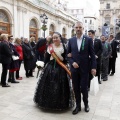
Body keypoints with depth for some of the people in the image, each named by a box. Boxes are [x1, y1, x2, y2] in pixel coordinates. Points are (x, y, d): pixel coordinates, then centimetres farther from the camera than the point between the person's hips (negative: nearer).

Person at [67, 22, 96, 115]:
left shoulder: (88, 40, -2)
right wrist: (72, 62, -8)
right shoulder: (71, 40, 5)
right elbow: (68, 54, 8)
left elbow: (92, 54, -3)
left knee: (84, 88, 3)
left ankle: (86, 104, 29)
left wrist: (94, 67, -8)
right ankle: (78, 106, 24)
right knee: (76, 88, 9)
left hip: (84, 68, -2)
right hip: (74, 68, 2)